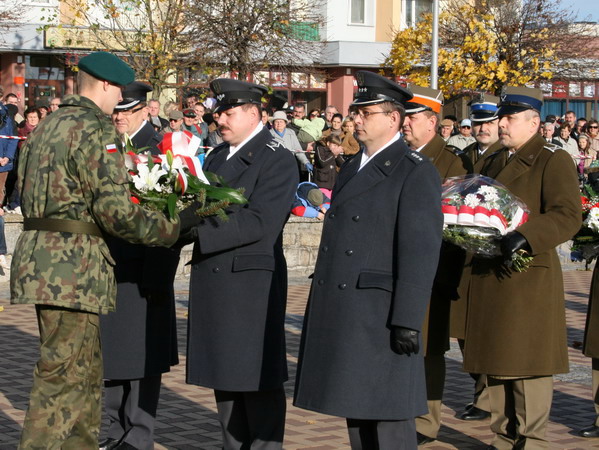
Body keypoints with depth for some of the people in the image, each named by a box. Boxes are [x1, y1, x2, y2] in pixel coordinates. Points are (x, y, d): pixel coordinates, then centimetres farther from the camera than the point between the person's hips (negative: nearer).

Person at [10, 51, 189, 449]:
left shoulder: (47, 127, 17)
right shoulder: (94, 130, -12)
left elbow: (27, 196, 20)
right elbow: (116, 211, -18)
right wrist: (175, 228, -8)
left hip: (38, 259, 10)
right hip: (71, 265, -10)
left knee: (86, 371, 18)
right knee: (63, 377, -6)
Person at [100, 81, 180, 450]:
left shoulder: (160, 147, -10)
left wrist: (157, 278, -17)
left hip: (141, 273, -7)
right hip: (105, 270, 7)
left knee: (140, 355, 1)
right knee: (110, 354, 13)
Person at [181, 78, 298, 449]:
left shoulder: (278, 161, -9)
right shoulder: (217, 156, 18)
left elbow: (259, 223, -19)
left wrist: (196, 227, -22)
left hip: (252, 283, -8)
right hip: (213, 281, 8)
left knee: (258, 379, -2)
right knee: (223, 373, 12)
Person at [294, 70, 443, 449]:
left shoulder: (415, 172, -8)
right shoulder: (353, 169, 18)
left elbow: (420, 251, -15)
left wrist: (407, 322, -20)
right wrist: (322, 313, 16)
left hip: (380, 314, -8)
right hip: (342, 316, 8)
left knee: (388, 418, -5)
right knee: (355, 410, 11)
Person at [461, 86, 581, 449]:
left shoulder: (554, 160, -5)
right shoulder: (493, 162, 19)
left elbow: (568, 216, -16)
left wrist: (525, 237, -29)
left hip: (530, 279, -7)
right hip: (490, 276, 7)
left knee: (528, 363, -4)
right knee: (495, 360, 9)